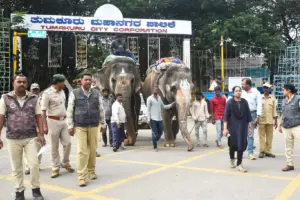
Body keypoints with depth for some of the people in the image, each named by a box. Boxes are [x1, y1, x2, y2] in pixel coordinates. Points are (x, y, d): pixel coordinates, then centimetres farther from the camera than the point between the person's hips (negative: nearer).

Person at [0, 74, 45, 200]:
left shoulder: (33, 98, 3)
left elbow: (38, 117, 4)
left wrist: (41, 134, -4)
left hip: (31, 137, 0)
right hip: (13, 138, 0)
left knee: (34, 164, -4)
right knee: (16, 168, 8)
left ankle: (36, 189, 14)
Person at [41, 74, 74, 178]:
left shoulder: (62, 92, 10)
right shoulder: (47, 93, -12)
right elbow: (43, 111, -13)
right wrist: (45, 125, -16)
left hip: (63, 121, 6)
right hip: (53, 121, -6)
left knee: (67, 143, 5)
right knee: (54, 146, 3)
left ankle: (65, 163, 24)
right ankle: (56, 168, 13)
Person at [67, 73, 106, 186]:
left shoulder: (96, 94, 7)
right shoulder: (74, 93, 0)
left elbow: (101, 110, 11)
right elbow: (70, 110, -1)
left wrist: (103, 124, 11)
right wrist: (70, 126, -4)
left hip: (93, 126, 3)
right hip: (80, 126, -3)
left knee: (92, 150, 8)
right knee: (82, 151, -7)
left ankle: (91, 171, 25)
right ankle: (81, 177, -3)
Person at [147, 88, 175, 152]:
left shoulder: (159, 98, 14)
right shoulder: (150, 99, -4)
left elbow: (163, 106, 20)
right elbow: (148, 109, -6)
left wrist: (171, 105, 8)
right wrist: (148, 119, -12)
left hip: (159, 118, 6)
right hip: (153, 119, -6)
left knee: (160, 133, 8)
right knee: (155, 133, -4)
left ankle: (154, 142, 32)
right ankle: (155, 147, 8)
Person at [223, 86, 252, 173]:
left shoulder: (244, 102, 2)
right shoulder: (230, 102, -4)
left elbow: (248, 115, 6)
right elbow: (226, 116, -6)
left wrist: (250, 127, 4)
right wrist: (225, 128, -11)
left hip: (242, 126, 1)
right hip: (232, 126, -1)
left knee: (241, 145, -4)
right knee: (232, 144, 10)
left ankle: (239, 164, 3)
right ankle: (232, 159, 36)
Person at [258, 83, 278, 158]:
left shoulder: (273, 99, 6)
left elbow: (274, 110, 8)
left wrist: (275, 121, 4)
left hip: (270, 121, 2)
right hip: (261, 120, -1)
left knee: (269, 137, 4)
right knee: (262, 136, 0)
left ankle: (268, 151, 11)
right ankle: (262, 151, 6)